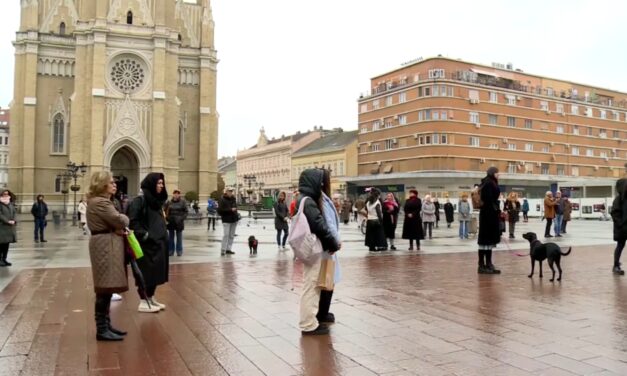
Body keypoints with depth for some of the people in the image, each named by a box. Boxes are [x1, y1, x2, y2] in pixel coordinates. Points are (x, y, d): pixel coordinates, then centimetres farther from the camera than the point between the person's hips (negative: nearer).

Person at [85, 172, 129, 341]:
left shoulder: (101, 201, 19)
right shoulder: (100, 202, -16)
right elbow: (120, 220, -22)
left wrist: (119, 229, -5)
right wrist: (125, 219, 1)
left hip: (107, 244, 11)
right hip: (105, 245, -11)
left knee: (106, 288, 14)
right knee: (105, 288, -8)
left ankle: (106, 325, 21)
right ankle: (101, 330, -3)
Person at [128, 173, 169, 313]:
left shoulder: (157, 201, 13)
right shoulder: (139, 201, -13)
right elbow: (132, 222, -20)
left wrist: (163, 236, 11)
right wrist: (144, 235, -19)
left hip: (158, 243, 9)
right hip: (146, 244, -9)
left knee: (155, 271, 13)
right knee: (146, 272, -1)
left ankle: (151, 299, 24)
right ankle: (143, 302, 9)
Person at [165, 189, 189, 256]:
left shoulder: (182, 202, -4)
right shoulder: (169, 202, 2)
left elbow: (186, 212, -2)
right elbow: (166, 211, 9)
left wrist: (182, 218, -14)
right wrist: (167, 217, -6)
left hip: (179, 223, -2)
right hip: (171, 222, 2)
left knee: (179, 238, 5)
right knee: (170, 237, 8)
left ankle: (179, 251, 14)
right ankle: (170, 251, 18)